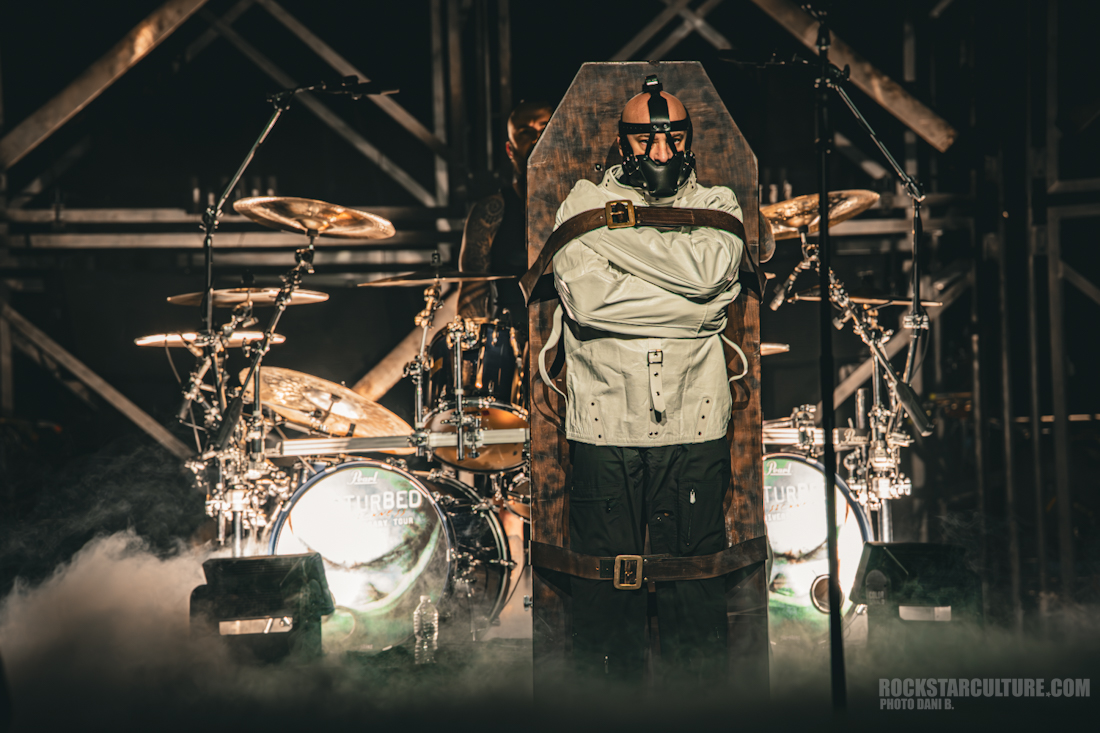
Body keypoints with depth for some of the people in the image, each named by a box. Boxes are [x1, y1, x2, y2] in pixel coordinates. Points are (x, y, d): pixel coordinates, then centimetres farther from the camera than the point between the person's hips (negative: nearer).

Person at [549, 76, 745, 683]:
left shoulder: (716, 205, 10)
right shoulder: (583, 202, 6)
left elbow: (707, 265, -13)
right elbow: (584, 296, -12)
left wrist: (614, 225, -8)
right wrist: (688, 301, -12)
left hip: (694, 428, 1)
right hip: (603, 426, 0)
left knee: (695, 591, 8)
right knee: (604, 593, 8)